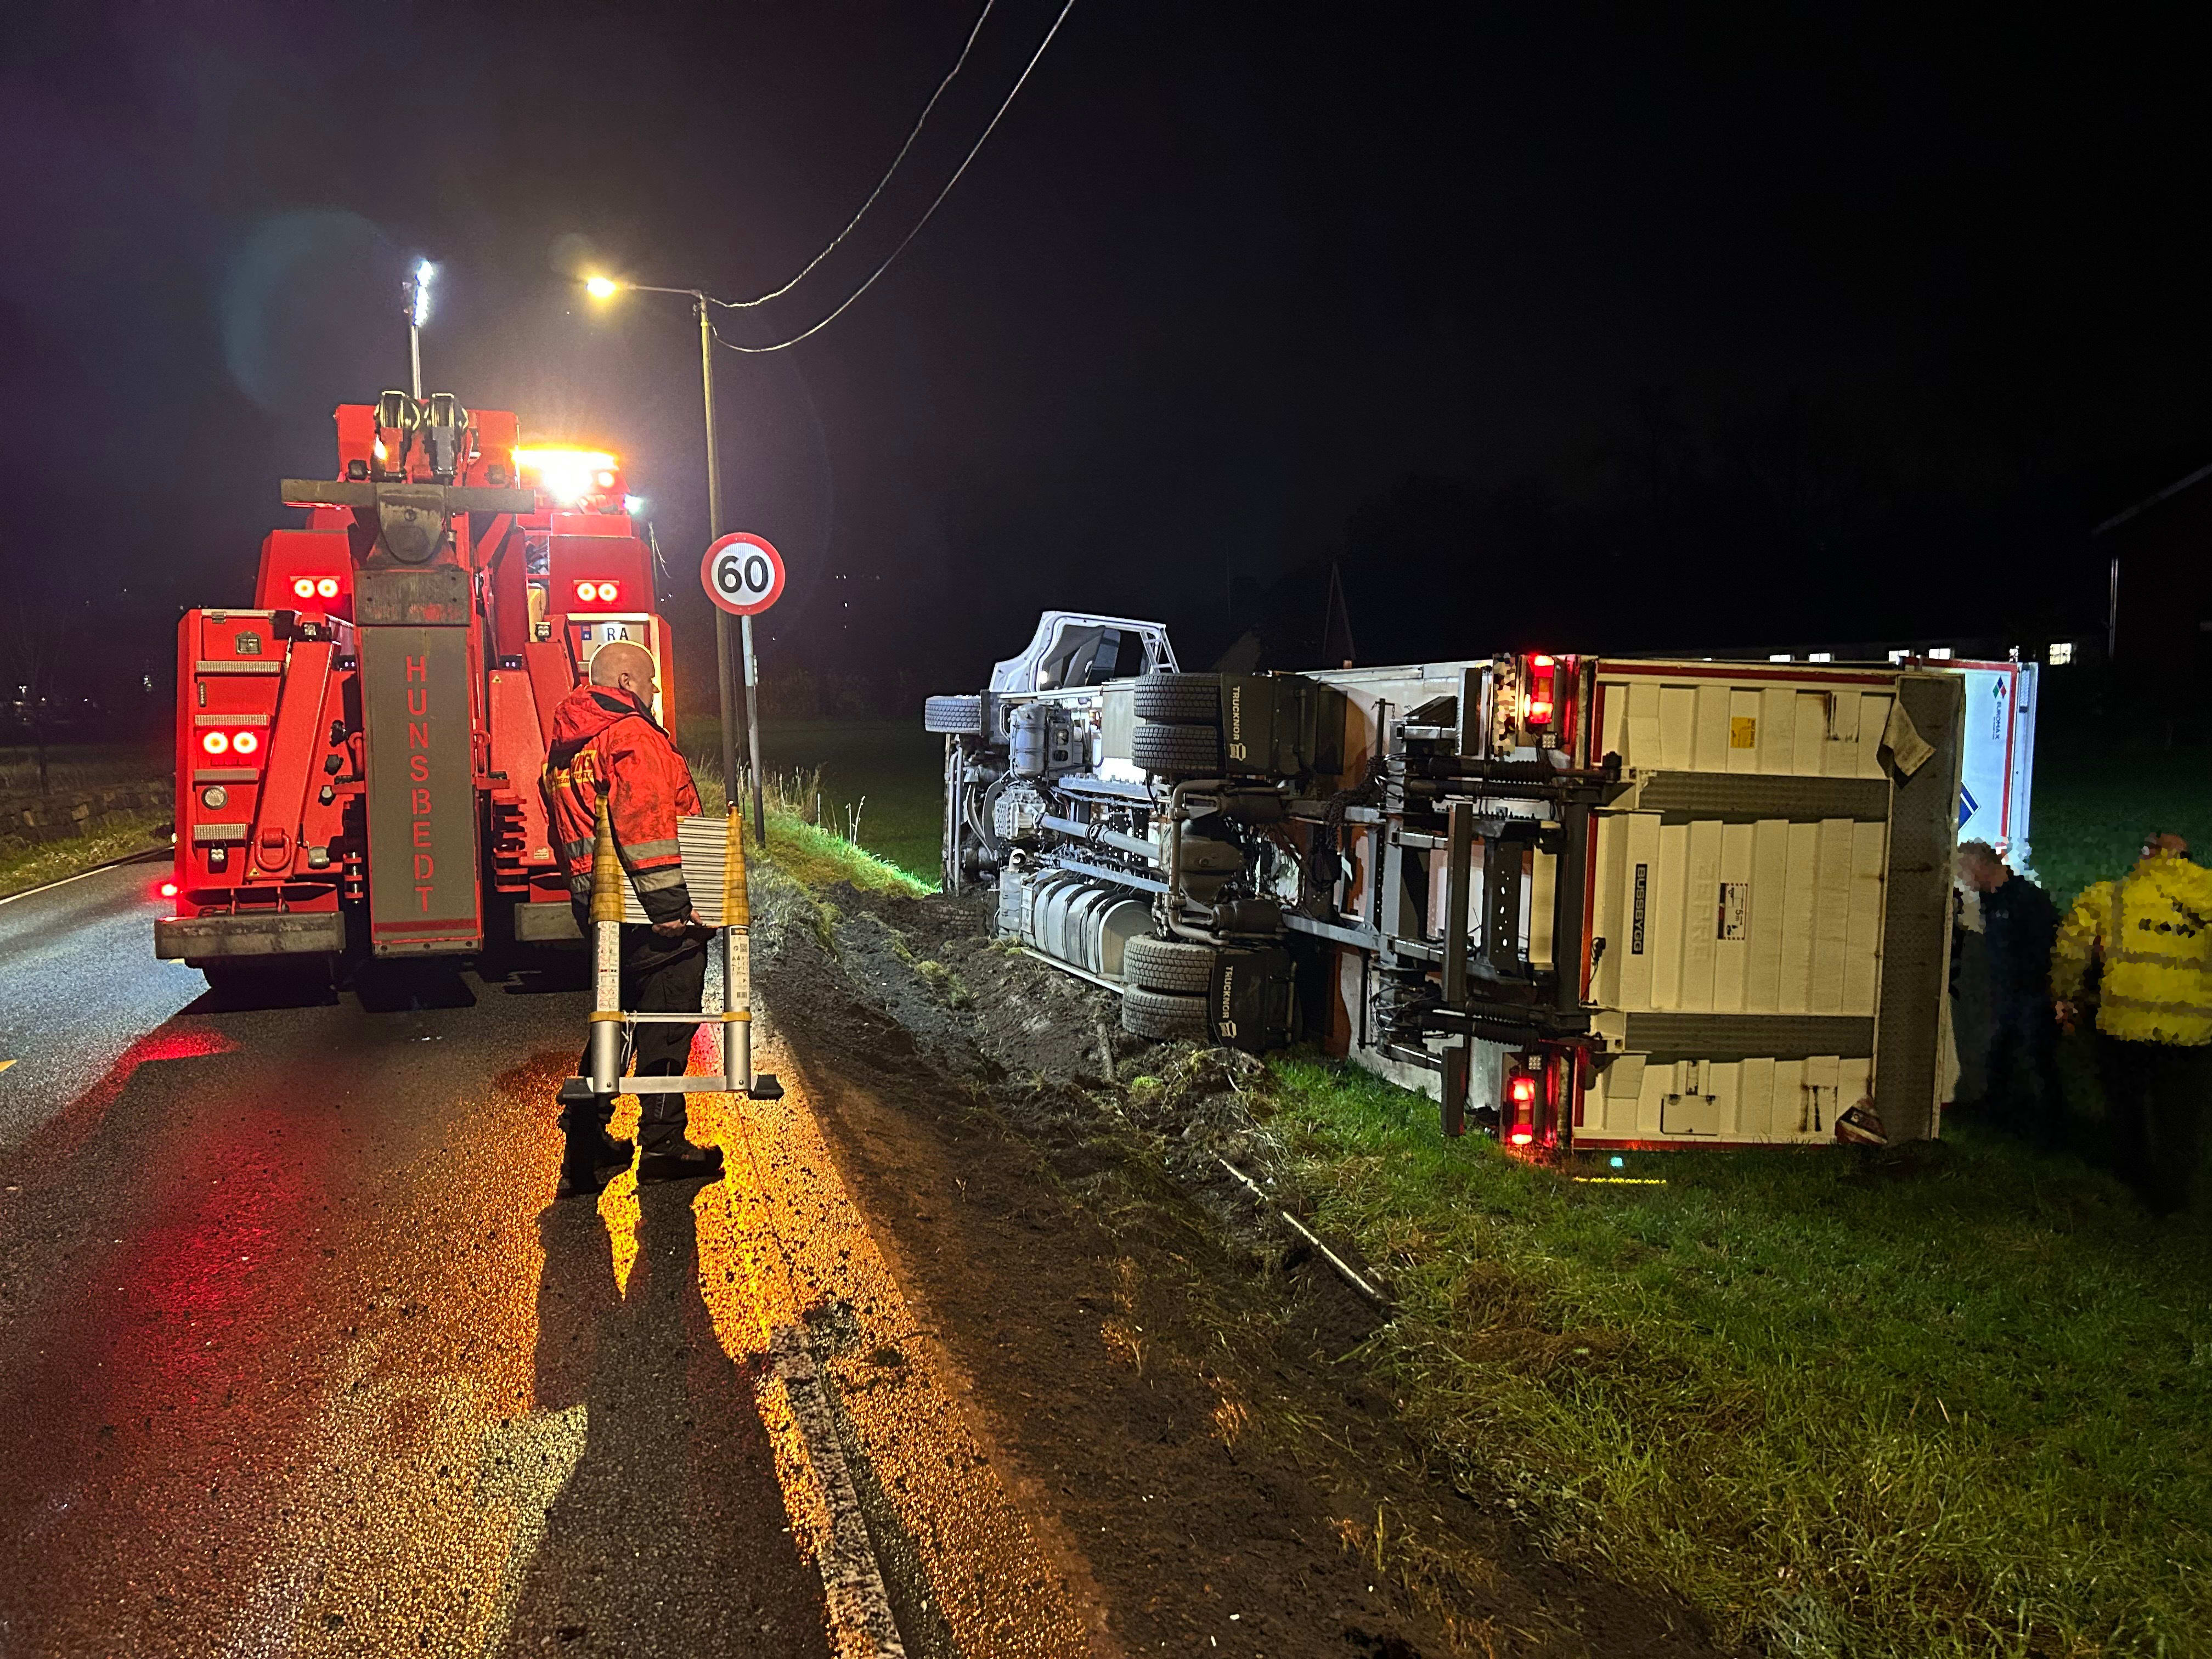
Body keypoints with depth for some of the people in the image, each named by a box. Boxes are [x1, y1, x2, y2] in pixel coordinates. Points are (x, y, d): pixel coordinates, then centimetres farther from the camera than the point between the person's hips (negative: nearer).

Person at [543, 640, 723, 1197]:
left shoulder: (565, 746, 17)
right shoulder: (635, 737, -14)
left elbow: (566, 830, 22)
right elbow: (645, 823, -25)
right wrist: (669, 905, -25)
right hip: (648, 914, -9)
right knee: (667, 1022, 2)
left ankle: (586, 1141, 20)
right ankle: (661, 1143, 9)